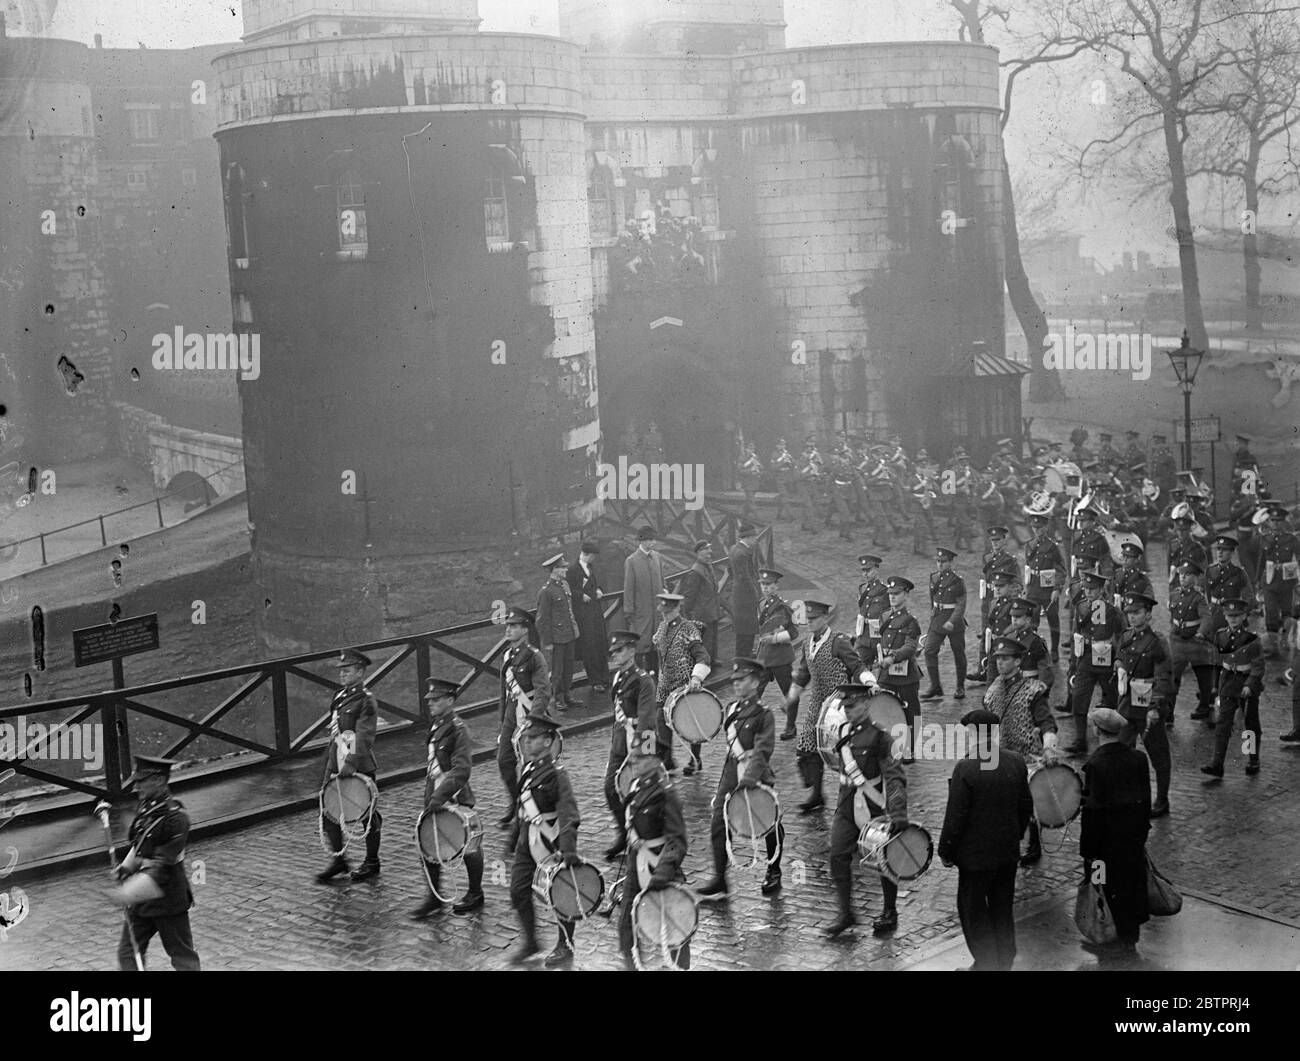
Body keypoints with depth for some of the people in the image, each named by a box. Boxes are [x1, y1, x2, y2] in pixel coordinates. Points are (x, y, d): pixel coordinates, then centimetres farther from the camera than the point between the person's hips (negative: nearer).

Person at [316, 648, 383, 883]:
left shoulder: (366, 701, -12)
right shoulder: (339, 697, 11)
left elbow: (364, 736, -20)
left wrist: (352, 762, -29)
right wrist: (328, 760, 19)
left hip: (360, 765, -7)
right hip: (336, 763, 7)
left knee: (368, 814, 5)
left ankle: (372, 862, 18)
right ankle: (337, 859, 15)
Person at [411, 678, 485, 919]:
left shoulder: (458, 729, -17)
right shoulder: (436, 725, 9)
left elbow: (461, 770, -23)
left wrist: (440, 795, -29)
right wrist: (430, 795, 18)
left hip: (456, 799, -8)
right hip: (435, 797, 8)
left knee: (468, 847, 8)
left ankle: (475, 894, 24)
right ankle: (434, 898, 16)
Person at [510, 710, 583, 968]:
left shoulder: (556, 774, -19)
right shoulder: (527, 769, 5)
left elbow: (569, 814, -27)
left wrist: (569, 849, -36)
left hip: (552, 842, -7)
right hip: (528, 841, 7)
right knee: (518, 890, 6)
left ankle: (565, 947, 21)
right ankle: (530, 941, 22)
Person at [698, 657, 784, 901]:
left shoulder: (763, 714, -12)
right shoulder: (730, 709, 8)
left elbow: (762, 750, -20)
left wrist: (749, 778, -28)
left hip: (757, 775, -5)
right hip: (731, 771, 5)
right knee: (719, 824, -4)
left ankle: (774, 874, 31)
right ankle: (719, 882, -1)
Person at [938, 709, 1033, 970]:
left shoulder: (966, 769, -21)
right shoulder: (1016, 762, -3)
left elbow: (955, 816, -18)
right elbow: (1026, 807, 7)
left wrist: (946, 851, -6)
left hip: (976, 855, -6)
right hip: (1008, 851, 6)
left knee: (973, 911, 10)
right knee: (1002, 909, 20)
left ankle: (986, 964, 16)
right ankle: (1005, 961, 31)